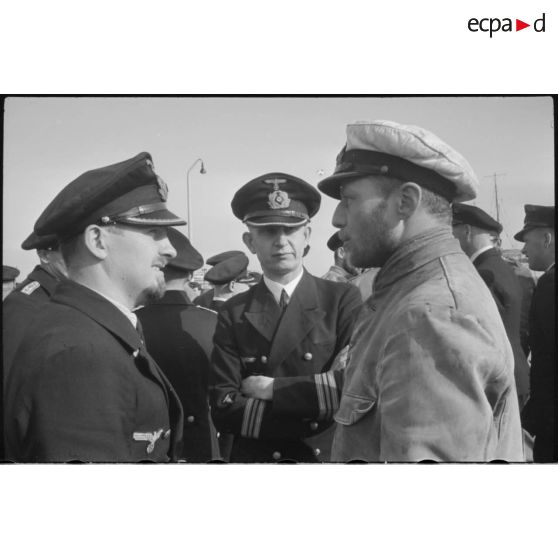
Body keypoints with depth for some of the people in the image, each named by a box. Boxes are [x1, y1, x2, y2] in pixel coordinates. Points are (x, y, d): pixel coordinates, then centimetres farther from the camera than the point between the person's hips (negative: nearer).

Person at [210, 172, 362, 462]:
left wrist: (272, 389, -16)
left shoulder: (343, 300, -6)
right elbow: (223, 408, -11)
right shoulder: (233, 314, -3)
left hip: (331, 456, -1)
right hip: (254, 457, 1)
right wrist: (311, 417, -20)